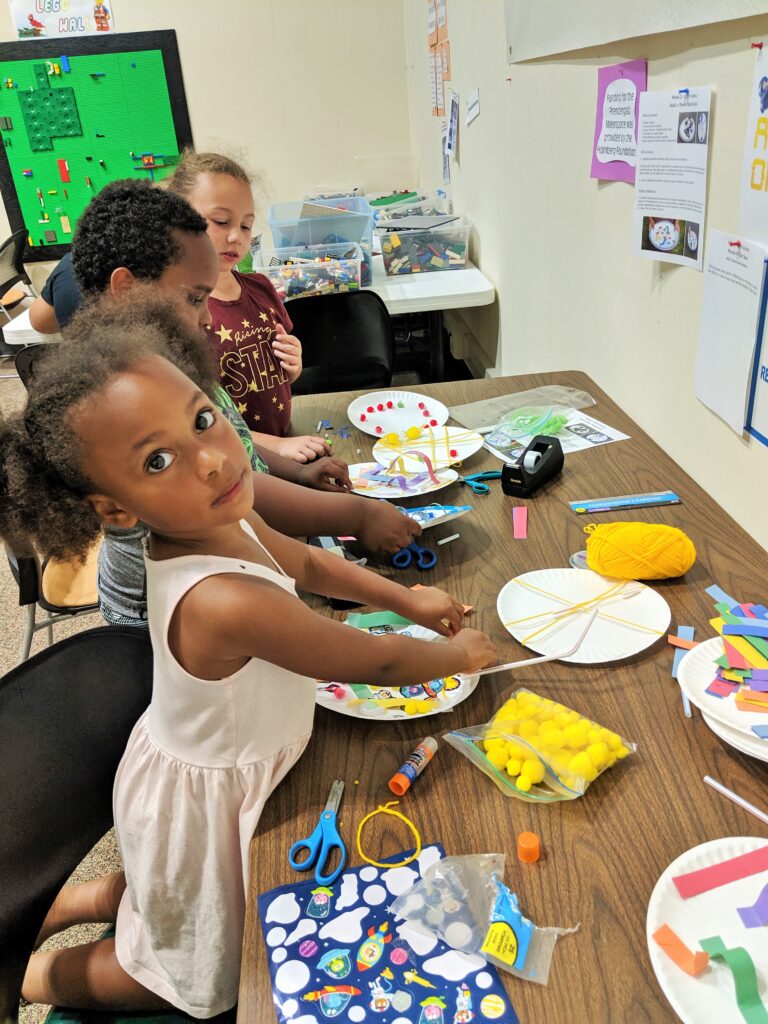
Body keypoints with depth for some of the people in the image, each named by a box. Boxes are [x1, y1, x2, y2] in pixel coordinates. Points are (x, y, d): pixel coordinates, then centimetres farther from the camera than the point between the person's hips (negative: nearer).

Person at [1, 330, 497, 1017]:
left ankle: (93, 898, 44)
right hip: (202, 800, -7)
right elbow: (377, 662, -29)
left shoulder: (218, 521, -15)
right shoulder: (225, 601, -42)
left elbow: (305, 562, 6)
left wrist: (407, 598, 7)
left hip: (191, 759, 7)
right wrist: (459, 655, -10)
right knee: (202, 979, 24)